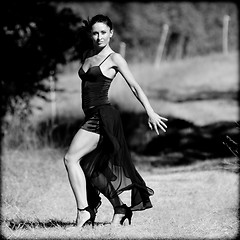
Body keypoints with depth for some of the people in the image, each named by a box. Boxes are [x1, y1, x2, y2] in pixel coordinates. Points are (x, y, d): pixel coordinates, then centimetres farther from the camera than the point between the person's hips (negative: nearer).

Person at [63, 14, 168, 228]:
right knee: (90, 168, 10)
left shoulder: (114, 59, -4)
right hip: (91, 116, 8)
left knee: (71, 158, -18)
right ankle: (120, 210, 20)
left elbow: (135, 86, -7)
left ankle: (83, 210, -19)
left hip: (103, 116, -8)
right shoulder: (88, 56, 16)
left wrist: (151, 113, -12)